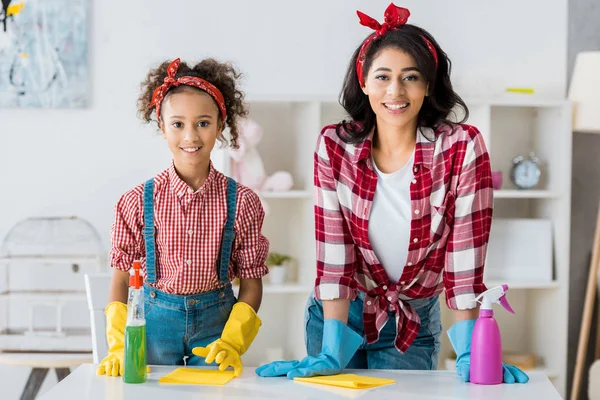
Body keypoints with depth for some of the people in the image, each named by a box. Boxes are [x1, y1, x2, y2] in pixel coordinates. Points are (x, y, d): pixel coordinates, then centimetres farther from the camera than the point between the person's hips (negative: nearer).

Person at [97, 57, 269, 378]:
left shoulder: (241, 202, -6)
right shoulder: (139, 201, -6)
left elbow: (251, 283, -2)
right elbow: (121, 278, -1)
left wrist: (231, 343, -14)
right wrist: (119, 346, -11)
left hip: (216, 322, 0)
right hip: (156, 319, 0)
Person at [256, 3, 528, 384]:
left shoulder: (462, 148, -18)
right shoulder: (334, 145, -13)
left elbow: (465, 258, -17)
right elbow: (333, 255, -14)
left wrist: (469, 355, -21)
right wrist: (331, 353, -20)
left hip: (413, 324, -1)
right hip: (340, 314, 1)